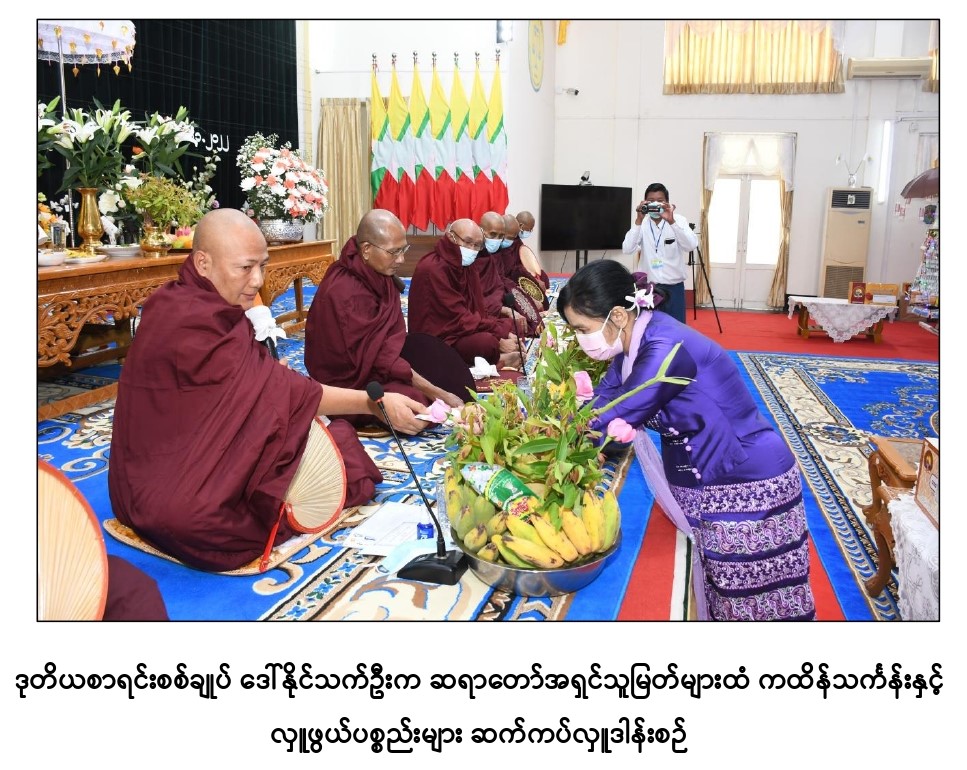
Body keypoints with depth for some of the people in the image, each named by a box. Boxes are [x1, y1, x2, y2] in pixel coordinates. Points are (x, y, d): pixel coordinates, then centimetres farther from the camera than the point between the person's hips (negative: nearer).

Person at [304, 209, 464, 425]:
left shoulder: (379, 275, -2)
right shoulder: (345, 293, -27)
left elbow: (393, 337, -2)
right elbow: (380, 360, -26)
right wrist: (438, 394, -25)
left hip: (377, 367, 9)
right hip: (350, 385, -8)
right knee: (424, 405, -23)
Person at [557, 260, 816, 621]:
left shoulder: (665, 350, -29)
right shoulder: (636, 341, -1)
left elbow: (610, 420, -25)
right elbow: (601, 402, 1)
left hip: (748, 488, -8)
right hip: (709, 483, 8)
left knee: (756, 605, 7)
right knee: (719, 594, 18)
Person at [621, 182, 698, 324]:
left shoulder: (679, 220, -2)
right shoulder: (642, 223, 0)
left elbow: (691, 245, -21)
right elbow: (627, 249, -15)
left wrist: (671, 221, -31)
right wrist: (638, 221, -24)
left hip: (674, 287, -1)